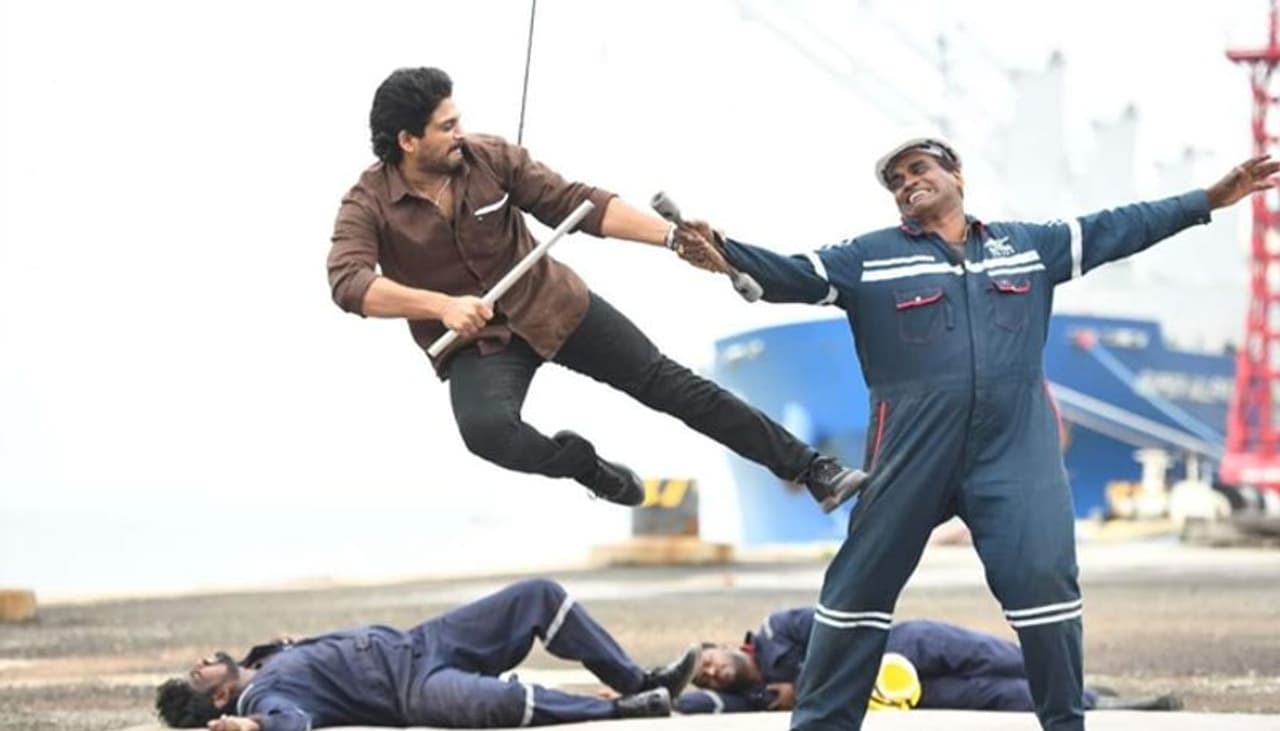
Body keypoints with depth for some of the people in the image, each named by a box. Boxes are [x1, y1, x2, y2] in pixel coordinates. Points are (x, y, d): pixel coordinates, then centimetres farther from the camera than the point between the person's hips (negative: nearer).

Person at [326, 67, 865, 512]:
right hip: (474, 343, -2)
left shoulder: (491, 158, -11)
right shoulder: (369, 206, -17)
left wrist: (671, 236, -18)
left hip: (553, 304, 2)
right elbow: (348, 282, -33)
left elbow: (577, 204, -10)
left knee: (668, 383, 0)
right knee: (487, 430, -34)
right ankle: (585, 467, -1)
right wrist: (442, 305, -47)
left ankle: (809, 468, 8)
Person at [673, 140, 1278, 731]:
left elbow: (1117, 230, 17)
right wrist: (724, 255, -25)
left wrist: (1210, 199, 16)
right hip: (912, 452, -1)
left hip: (1016, 446, 1)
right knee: (861, 585, 4)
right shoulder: (869, 257, 6)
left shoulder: (1029, 244, 15)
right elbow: (793, 275, -6)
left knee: (1043, 579, -7)